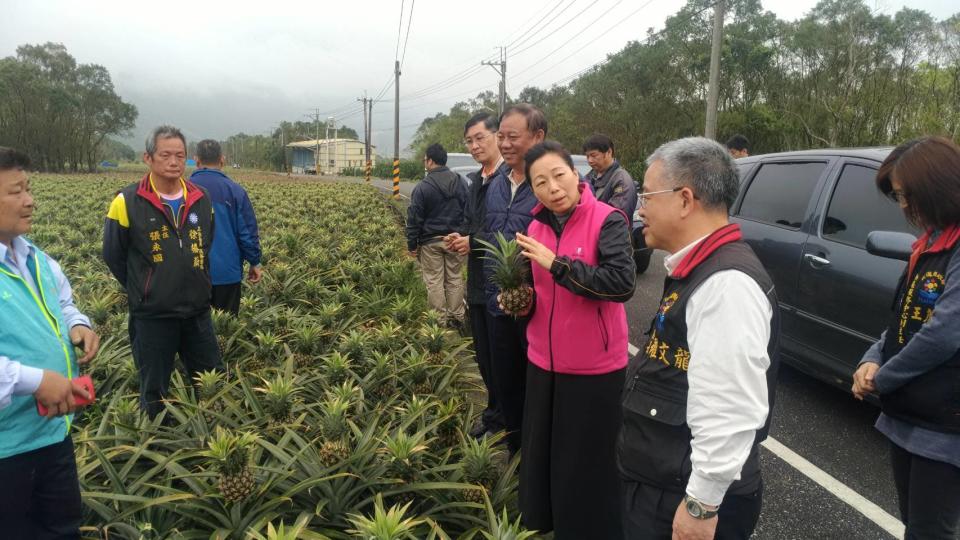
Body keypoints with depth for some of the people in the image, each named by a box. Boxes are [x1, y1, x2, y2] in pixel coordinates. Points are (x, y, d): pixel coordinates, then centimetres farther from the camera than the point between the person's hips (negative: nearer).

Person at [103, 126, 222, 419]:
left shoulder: (200, 198, 2)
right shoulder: (128, 202, -11)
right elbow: (113, 256, 0)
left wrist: (195, 285, 13)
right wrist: (143, 290, 4)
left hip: (197, 311, 4)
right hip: (152, 315, -4)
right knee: (155, 392, 11)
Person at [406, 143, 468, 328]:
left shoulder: (422, 187, -10)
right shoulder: (461, 183, 3)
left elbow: (414, 218, -7)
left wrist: (412, 244, 1)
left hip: (431, 241, -4)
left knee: (434, 281, 4)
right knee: (454, 279, 11)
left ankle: (440, 319, 9)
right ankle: (456, 318, 18)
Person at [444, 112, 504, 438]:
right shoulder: (475, 180, 11)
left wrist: (473, 243, -18)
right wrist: (459, 238, -2)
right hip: (477, 283, 9)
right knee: (484, 355, 19)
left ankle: (504, 418, 24)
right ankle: (494, 412, 36)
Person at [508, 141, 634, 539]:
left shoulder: (608, 220, -14)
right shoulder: (536, 226, 5)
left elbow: (622, 283, -27)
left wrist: (556, 263, -29)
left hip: (594, 368, -6)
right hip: (543, 361, 6)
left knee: (588, 462, 8)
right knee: (543, 451, 19)